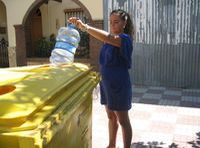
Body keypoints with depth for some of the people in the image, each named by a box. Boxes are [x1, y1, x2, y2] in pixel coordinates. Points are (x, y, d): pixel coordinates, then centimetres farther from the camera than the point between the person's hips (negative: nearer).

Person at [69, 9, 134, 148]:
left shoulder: (125, 38, -16)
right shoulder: (110, 38, 10)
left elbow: (108, 38, -36)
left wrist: (85, 27, -41)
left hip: (119, 85, -8)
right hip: (106, 83, 8)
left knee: (123, 120, 5)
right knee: (111, 117, 20)